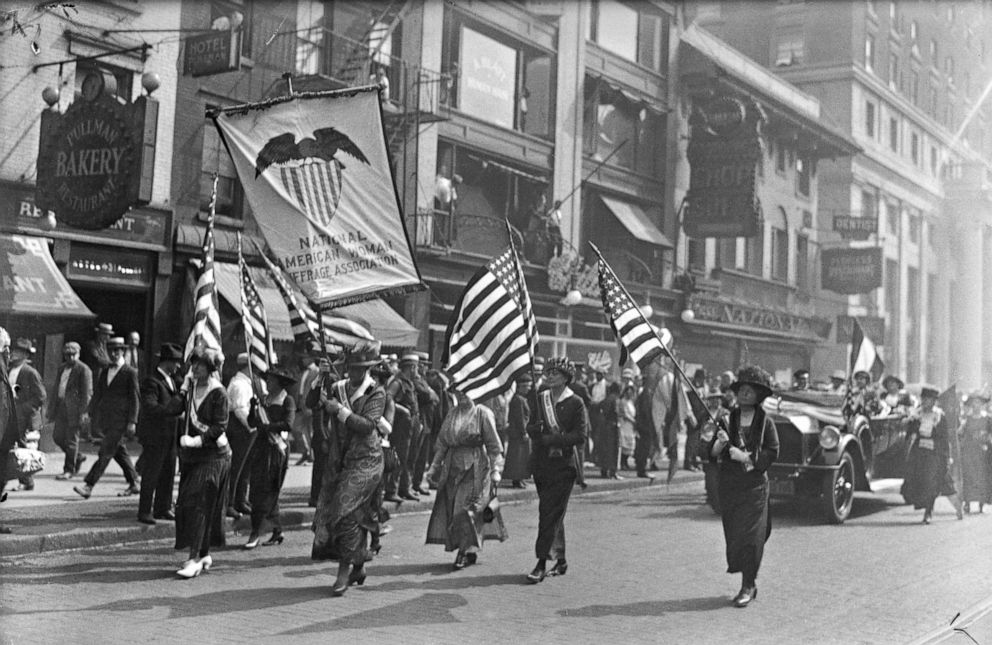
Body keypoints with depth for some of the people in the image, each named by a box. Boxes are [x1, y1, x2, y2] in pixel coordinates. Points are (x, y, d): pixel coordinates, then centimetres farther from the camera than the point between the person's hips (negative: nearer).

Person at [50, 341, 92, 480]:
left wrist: (82, 412, -17)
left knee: (71, 440, -3)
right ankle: (77, 458, 28)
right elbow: (57, 389, 20)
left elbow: (87, 393, -11)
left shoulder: (83, 369, -8)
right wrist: (53, 409, 17)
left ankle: (69, 470, 8)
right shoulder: (61, 368, 15)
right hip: (61, 408, 8)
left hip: (74, 409, -8)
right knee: (57, 437, 8)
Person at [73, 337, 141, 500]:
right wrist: (91, 414, 11)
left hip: (120, 419, -7)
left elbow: (135, 398, -6)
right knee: (119, 451, 12)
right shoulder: (105, 371, 15)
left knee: (106, 452, -11)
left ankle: (88, 486, -14)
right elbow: (97, 394, 18)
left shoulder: (130, 373, -4)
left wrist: (132, 421, -10)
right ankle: (134, 484, 23)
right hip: (105, 418, 7)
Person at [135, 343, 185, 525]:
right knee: (150, 476, -1)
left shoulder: (171, 381, 14)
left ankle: (163, 509, 23)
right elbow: (150, 406, -30)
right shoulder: (151, 382, -15)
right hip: (154, 437, -8)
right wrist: (176, 410, -35)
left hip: (170, 438, 8)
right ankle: (144, 512, 7)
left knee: (168, 475, 12)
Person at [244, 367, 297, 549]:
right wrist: (253, 405, -5)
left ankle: (255, 533, -3)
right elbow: (251, 421, 10)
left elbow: (288, 424, -16)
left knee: (265, 491, -7)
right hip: (261, 446, 7)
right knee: (257, 490, 7)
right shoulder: (264, 399, 15)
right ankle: (277, 530, 16)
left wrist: (267, 426, -16)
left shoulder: (287, 400, -4)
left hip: (277, 447, -7)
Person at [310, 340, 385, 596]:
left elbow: (368, 425, -20)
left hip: (364, 461, -6)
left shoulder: (376, 393, -8)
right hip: (338, 460, 6)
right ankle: (358, 566, 24)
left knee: (348, 511, -16)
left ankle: (344, 570, -7)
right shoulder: (338, 388, 6)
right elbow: (311, 403, -2)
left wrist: (340, 410, -23)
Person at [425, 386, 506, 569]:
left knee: (467, 508, -10)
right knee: (451, 509, 4)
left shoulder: (482, 413, -6)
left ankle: (467, 550, -1)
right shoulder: (452, 414, 12)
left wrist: (496, 469, -14)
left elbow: (493, 445, -8)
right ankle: (469, 549, 14)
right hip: (453, 466, 6)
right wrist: (434, 466, 12)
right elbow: (442, 442, 16)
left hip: (475, 467, -6)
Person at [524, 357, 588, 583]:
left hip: (563, 465, -6)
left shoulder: (576, 403, -6)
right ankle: (561, 560, 23)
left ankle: (542, 564, -9)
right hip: (541, 463, 6)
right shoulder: (540, 398, 11)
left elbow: (580, 436, -12)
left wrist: (549, 439, -17)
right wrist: (536, 428, -12)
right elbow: (530, 427, 12)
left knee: (551, 514, -9)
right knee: (553, 513, 12)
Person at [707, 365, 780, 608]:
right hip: (728, 485, 3)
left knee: (749, 535, -7)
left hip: (754, 485, -3)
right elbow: (712, 454, 4)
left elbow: (772, 453, -6)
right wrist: (720, 443, -16)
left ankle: (748, 587, 0)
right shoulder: (728, 419, 6)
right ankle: (750, 581, 22)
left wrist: (747, 457, -16)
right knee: (733, 534, 6)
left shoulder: (765, 422, -1)